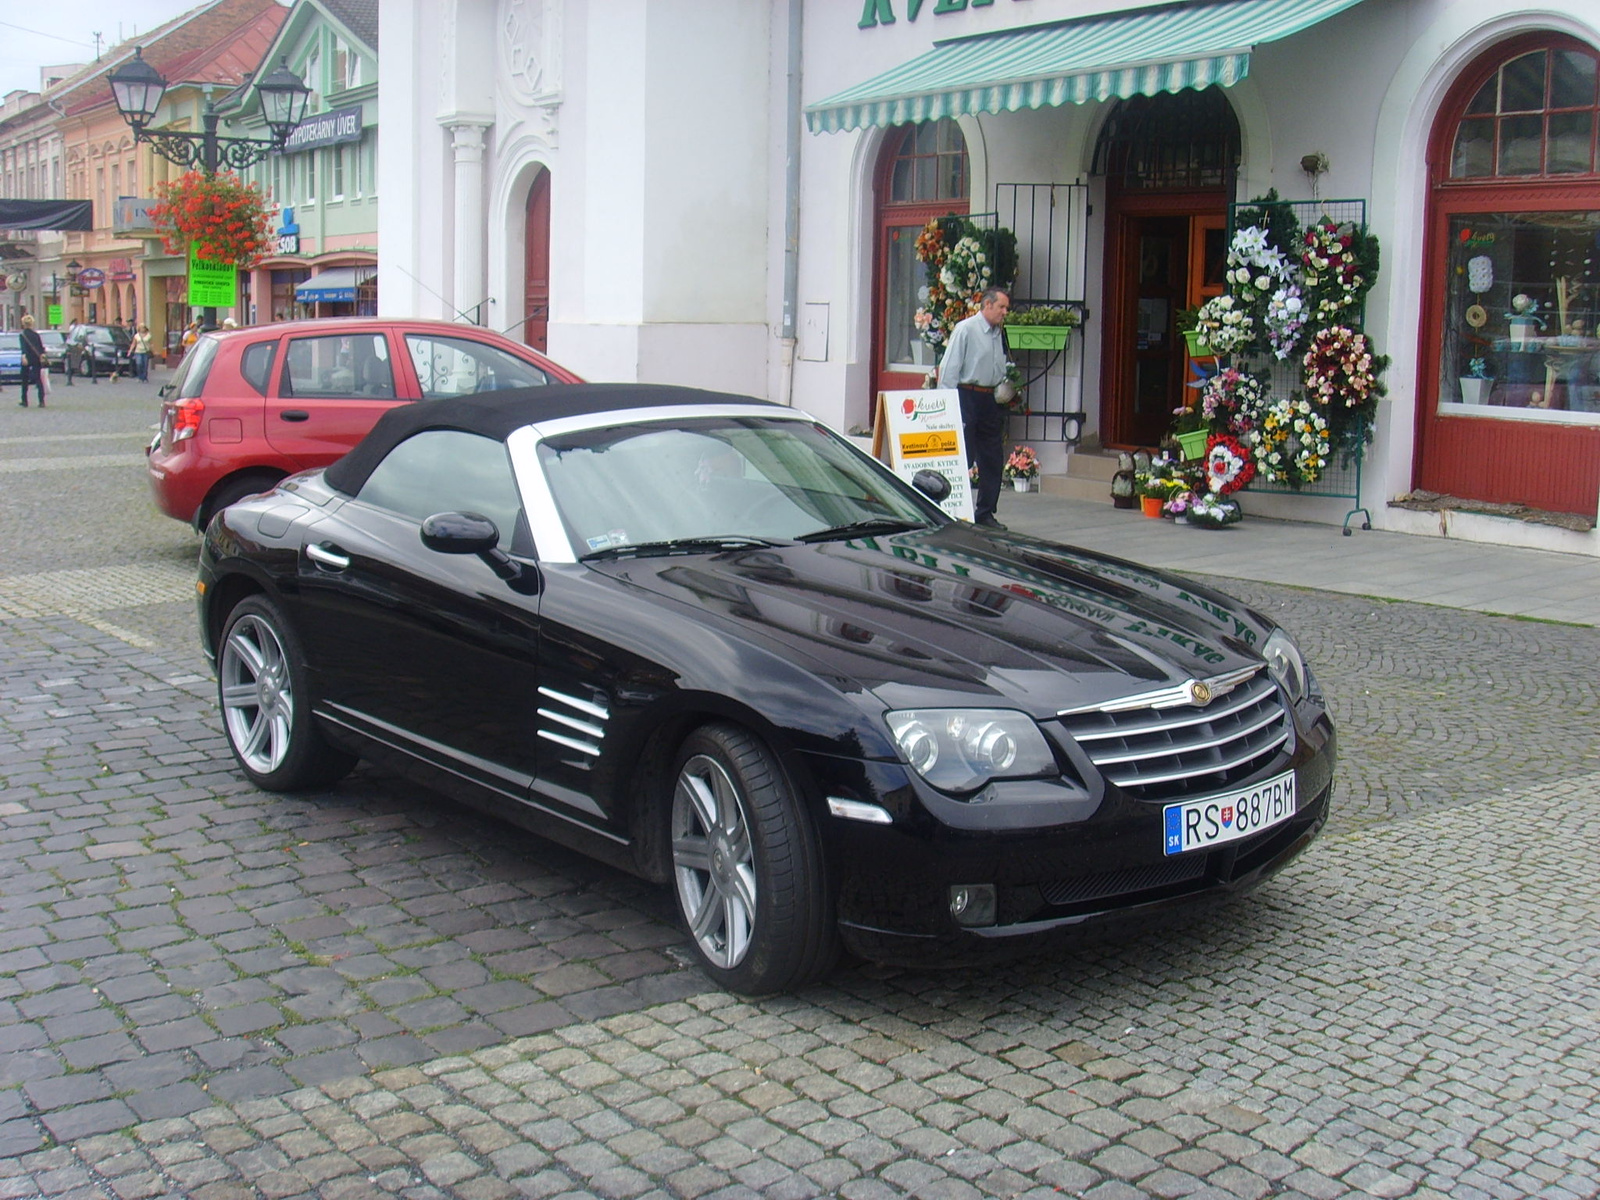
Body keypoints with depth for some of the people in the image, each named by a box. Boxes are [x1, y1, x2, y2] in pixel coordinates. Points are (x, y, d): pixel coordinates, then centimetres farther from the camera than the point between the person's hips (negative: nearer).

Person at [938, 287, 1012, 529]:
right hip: (967, 397, -7)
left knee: (993, 459, 7)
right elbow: (949, 368, -10)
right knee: (962, 458, -5)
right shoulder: (965, 329, -6)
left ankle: (985, 513, 16)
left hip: (991, 400, 7)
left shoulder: (998, 334, 14)